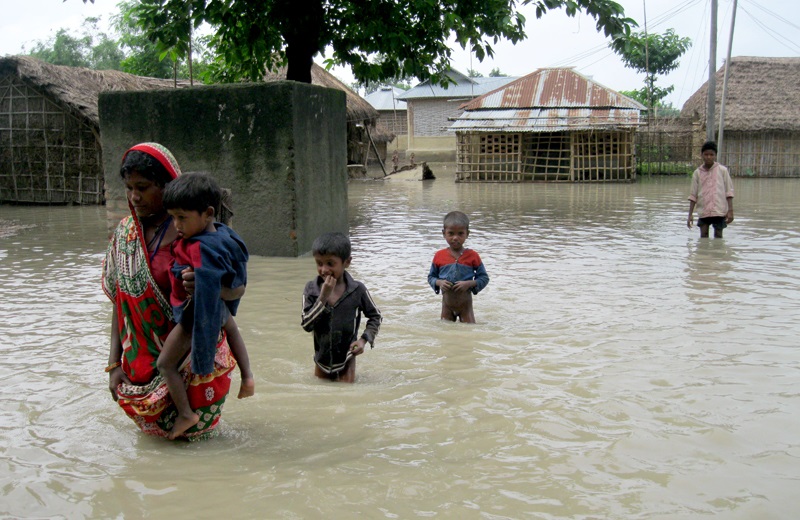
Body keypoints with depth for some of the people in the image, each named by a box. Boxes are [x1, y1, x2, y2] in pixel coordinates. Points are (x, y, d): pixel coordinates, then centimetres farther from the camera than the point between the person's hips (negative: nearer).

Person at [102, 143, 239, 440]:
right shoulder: (125, 232, 2)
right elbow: (119, 301, 6)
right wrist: (114, 363, 2)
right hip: (142, 360, 5)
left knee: (193, 437, 1)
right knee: (154, 435, 12)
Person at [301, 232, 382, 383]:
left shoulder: (357, 290, -15)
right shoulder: (311, 289, -12)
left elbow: (375, 316, 0)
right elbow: (306, 325, -20)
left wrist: (364, 339, -14)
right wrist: (324, 297, -27)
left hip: (346, 359, -2)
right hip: (322, 359, 2)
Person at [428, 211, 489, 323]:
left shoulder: (472, 256, -8)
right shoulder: (439, 256, -3)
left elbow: (484, 278, -4)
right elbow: (431, 277, 6)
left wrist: (469, 284, -21)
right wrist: (439, 283, -15)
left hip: (465, 304, -1)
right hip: (446, 304, 2)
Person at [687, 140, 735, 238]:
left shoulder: (722, 170, 1)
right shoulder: (697, 173, 6)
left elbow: (729, 191, 2)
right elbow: (693, 195, 8)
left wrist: (730, 211, -4)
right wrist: (690, 214, 3)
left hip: (719, 211, -1)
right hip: (704, 211, 2)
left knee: (718, 236, 4)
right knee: (703, 236, 0)